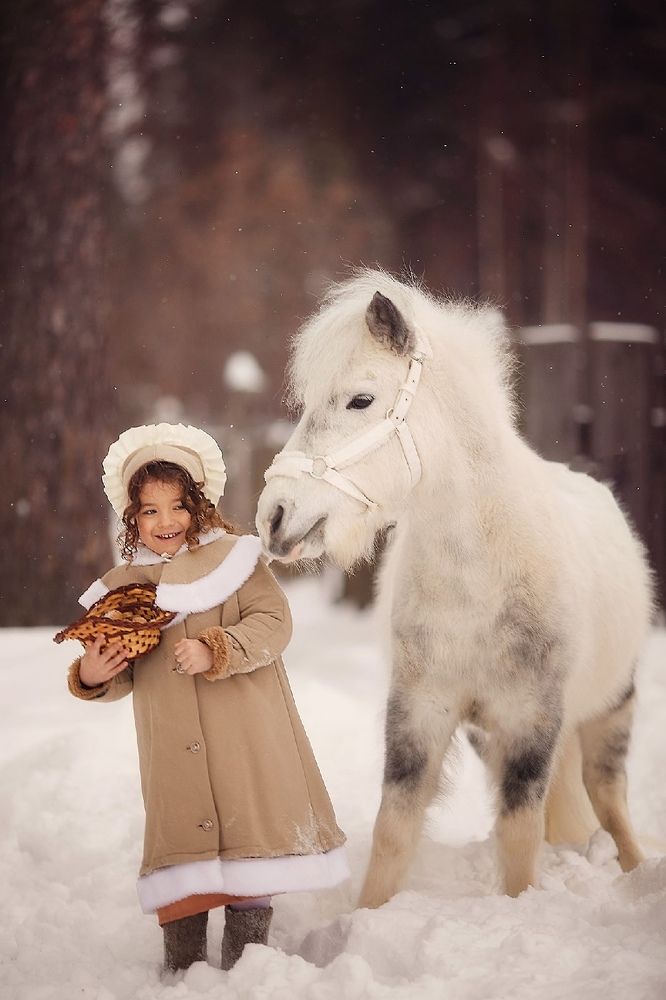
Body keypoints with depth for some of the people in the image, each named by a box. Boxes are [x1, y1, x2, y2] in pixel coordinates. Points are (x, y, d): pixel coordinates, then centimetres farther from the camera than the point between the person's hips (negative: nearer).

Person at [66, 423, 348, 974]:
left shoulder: (233, 556, 2)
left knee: (250, 838, 1)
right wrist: (91, 677, -7)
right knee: (181, 840, 3)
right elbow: (123, 676, 15)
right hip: (173, 751, 2)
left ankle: (246, 953, 13)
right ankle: (182, 966, 12)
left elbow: (273, 623, -8)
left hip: (246, 737, -2)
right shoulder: (123, 586, 11)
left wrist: (215, 651, -20)